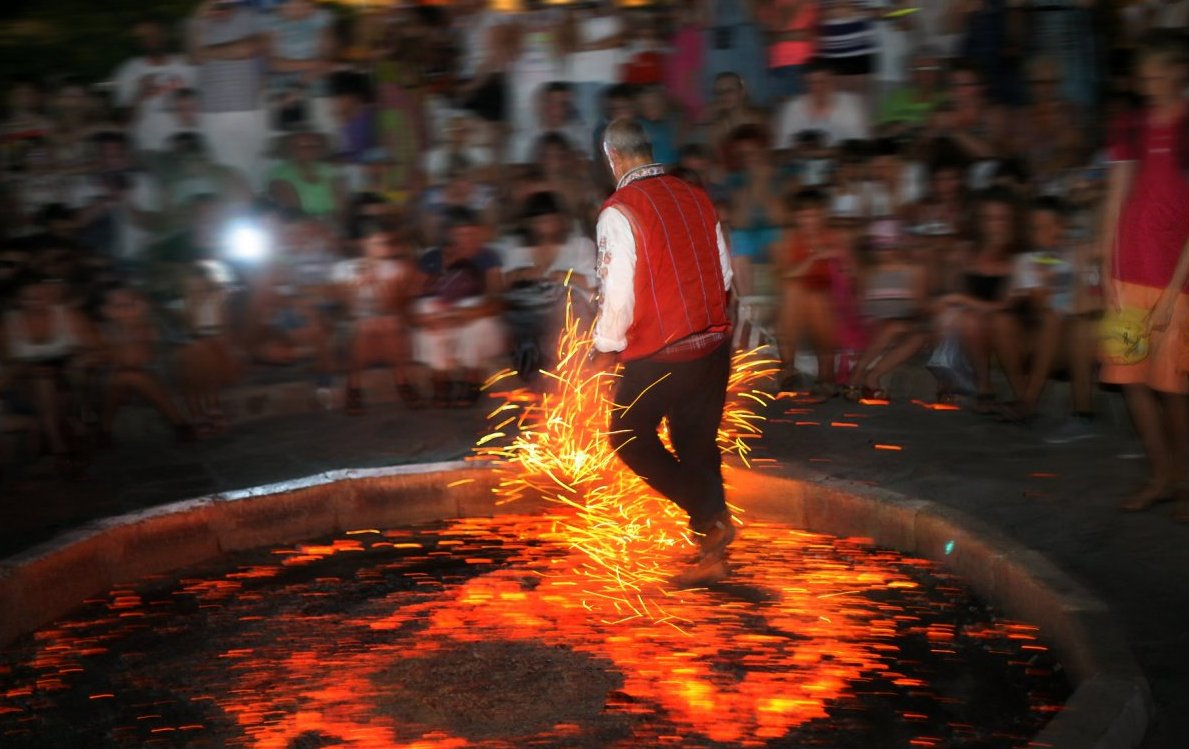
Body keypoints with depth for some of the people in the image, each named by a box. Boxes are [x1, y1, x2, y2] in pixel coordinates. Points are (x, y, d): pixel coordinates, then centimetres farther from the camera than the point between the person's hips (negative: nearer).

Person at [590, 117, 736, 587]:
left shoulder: (619, 211, -12)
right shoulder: (696, 199, 6)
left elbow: (618, 291, -14)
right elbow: (725, 274, 11)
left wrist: (606, 348, -1)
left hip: (658, 355, -6)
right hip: (713, 345, 6)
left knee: (630, 438, 12)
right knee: (698, 444, 13)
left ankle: (709, 515, -1)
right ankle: (712, 556, 15)